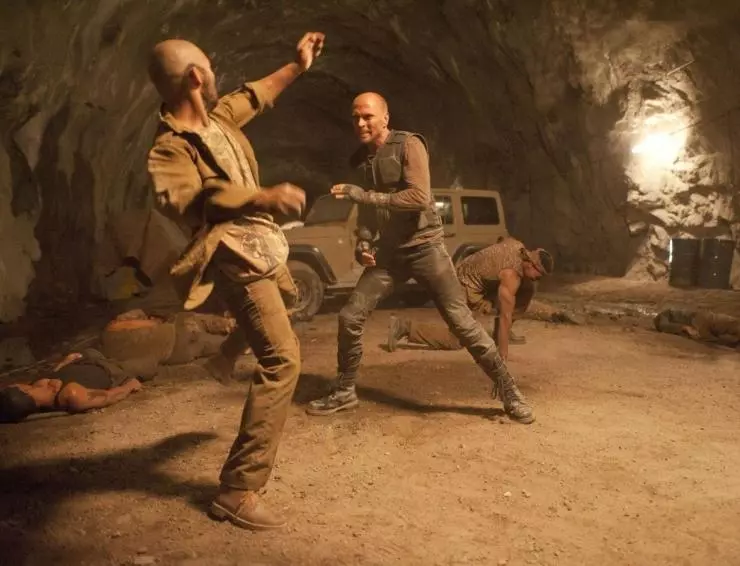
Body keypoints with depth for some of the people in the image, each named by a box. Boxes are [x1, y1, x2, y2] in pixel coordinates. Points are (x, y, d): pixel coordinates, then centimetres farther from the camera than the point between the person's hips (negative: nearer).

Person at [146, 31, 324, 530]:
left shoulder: (217, 116, 3)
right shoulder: (171, 147, -22)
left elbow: (255, 95, 22)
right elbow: (181, 200, -40)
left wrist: (297, 66, 28)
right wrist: (263, 197, -48)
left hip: (259, 245, 10)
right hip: (237, 259, -10)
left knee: (288, 297, 38)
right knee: (282, 358, -17)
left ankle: (231, 350, 57)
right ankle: (237, 491, -13)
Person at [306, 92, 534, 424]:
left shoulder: (408, 145, -11)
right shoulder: (360, 159, 9)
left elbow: (420, 197, -24)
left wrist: (364, 195, -26)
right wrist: (363, 244, 3)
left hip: (424, 247, -5)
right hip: (388, 253, 6)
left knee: (462, 322, -6)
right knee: (350, 318, -2)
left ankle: (509, 392, 7)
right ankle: (344, 392, 16)